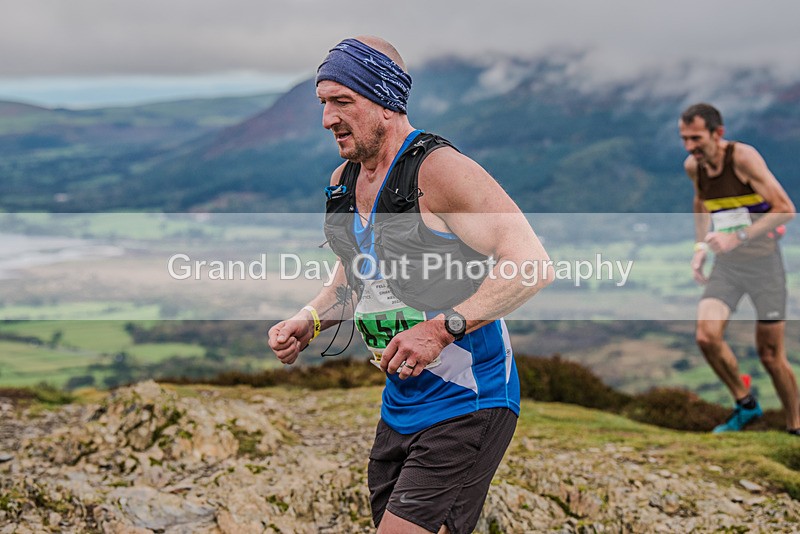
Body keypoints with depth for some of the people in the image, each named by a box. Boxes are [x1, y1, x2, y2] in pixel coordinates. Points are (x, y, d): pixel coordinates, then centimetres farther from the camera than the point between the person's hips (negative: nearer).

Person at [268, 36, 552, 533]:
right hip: (399, 406, 8)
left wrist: (441, 328, -29)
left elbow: (533, 264, -24)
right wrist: (310, 320, 4)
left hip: (467, 404, -8)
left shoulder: (439, 169, -17)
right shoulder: (343, 181, 9)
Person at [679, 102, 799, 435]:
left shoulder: (743, 157, -19)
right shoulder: (693, 166, 0)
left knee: (770, 354, 0)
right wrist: (700, 247, 8)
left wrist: (738, 238, -26)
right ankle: (745, 404, 7)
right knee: (707, 336, -16)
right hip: (725, 265, 5)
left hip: (762, 261, -5)